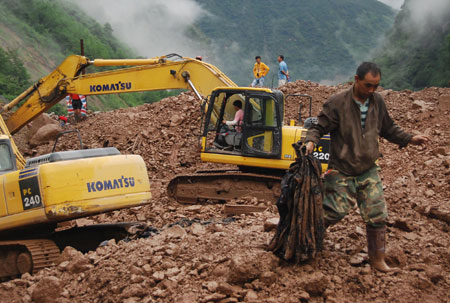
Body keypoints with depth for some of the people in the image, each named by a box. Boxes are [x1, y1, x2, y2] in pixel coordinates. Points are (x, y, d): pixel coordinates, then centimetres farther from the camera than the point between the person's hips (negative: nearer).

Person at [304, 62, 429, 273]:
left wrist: (410, 139, 5)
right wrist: (311, 141, -29)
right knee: (334, 212, -4)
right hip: (342, 172, -5)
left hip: (368, 171, 5)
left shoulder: (377, 102, 3)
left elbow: (388, 129, 16)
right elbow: (319, 127, -8)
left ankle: (377, 259, 16)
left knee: (377, 215, 4)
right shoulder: (337, 103, -13)